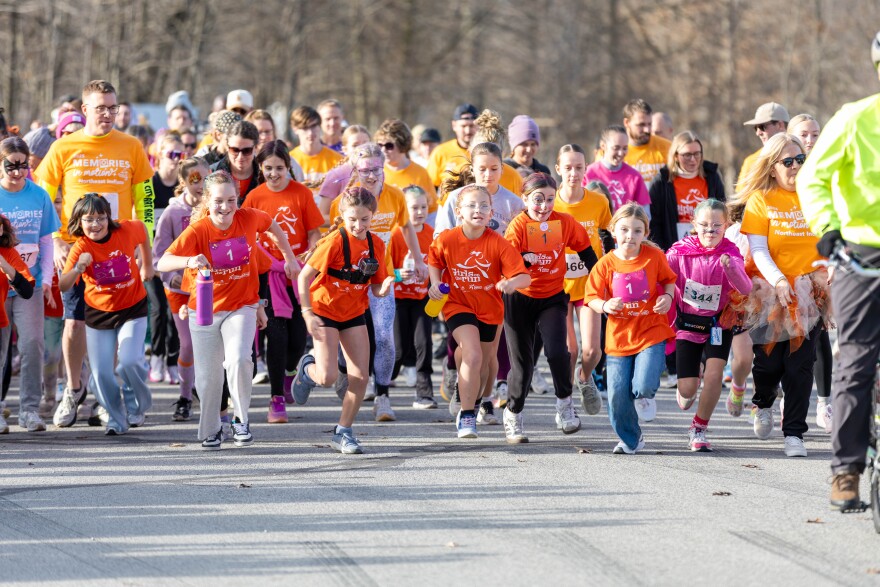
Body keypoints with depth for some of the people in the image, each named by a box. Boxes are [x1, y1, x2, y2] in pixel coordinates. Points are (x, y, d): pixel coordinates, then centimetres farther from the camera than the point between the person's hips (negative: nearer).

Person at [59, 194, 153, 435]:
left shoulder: (128, 231, -16)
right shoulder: (80, 248, -20)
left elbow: (142, 229, 10)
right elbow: (63, 286, -30)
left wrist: (147, 264, 14)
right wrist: (78, 268, -48)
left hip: (132, 309, -1)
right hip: (99, 314, 1)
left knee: (129, 361, -18)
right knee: (101, 372, -1)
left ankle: (137, 406, 11)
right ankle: (116, 419, 22)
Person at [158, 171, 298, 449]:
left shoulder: (250, 218, -11)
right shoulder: (196, 231, -19)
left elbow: (273, 226, 14)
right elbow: (162, 263, -28)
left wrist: (289, 258, 22)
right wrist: (189, 261, -47)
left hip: (242, 307, 0)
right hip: (204, 309, 0)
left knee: (239, 359, -24)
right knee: (208, 375, 7)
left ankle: (241, 420, -2)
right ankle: (210, 431, 32)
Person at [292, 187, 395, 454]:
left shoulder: (376, 245, -3)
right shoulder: (335, 242, -21)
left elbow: (376, 288, 3)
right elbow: (304, 277, -17)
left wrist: (384, 287, -21)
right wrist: (307, 314, -21)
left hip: (354, 314, 5)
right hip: (325, 312, -5)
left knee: (360, 377, -2)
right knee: (328, 376, -15)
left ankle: (343, 432, 13)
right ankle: (308, 368, 22)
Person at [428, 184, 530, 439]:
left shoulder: (498, 244, -17)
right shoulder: (446, 240, -13)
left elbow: (524, 276, -21)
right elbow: (434, 262, 10)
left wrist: (512, 282, -42)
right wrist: (435, 284, -7)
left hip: (489, 308, 2)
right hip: (458, 305, -2)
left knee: (485, 361, 15)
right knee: (472, 355, -22)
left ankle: (471, 404, 43)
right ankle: (466, 416, -11)